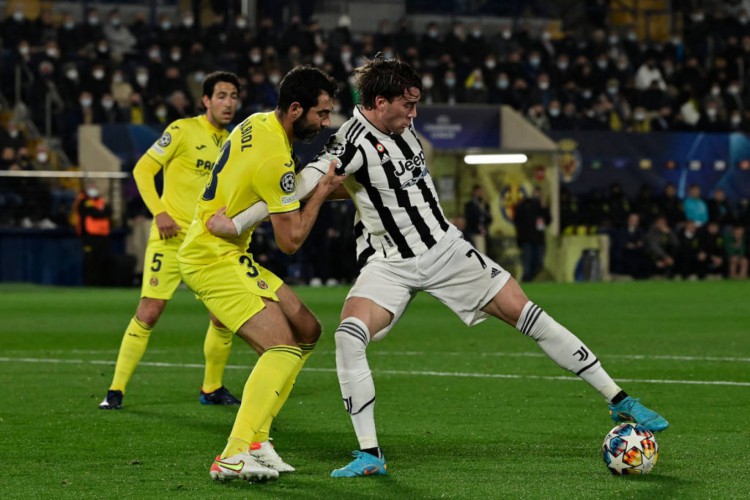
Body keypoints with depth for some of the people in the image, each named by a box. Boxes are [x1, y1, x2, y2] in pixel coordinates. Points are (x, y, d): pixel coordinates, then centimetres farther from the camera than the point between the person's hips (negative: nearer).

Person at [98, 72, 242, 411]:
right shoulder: (182, 130, -5)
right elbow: (143, 170, -6)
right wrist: (159, 212, -16)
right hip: (171, 237, -6)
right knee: (149, 312, -11)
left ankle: (212, 389, 20)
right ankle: (116, 390, -3)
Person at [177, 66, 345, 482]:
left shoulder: (258, 123, 6)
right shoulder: (275, 160, -23)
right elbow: (290, 241, -16)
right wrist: (320, 194, -4)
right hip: (214, 260, -10)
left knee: (307, 332, 10)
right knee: (283, 346, -20)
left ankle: (253, 438, 8)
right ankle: (234, 457, -26)